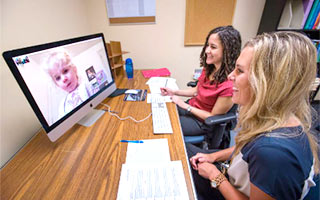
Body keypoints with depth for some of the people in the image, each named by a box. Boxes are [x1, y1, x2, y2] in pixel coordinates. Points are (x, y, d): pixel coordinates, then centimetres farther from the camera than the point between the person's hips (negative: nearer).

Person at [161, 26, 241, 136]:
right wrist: (174, 92, -4)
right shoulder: (209, 68, -8)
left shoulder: (229, 85, -31)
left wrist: (184, 106, -18)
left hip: (202, 122, -6)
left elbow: (213, 117, -20)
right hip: (191, 108, 7)